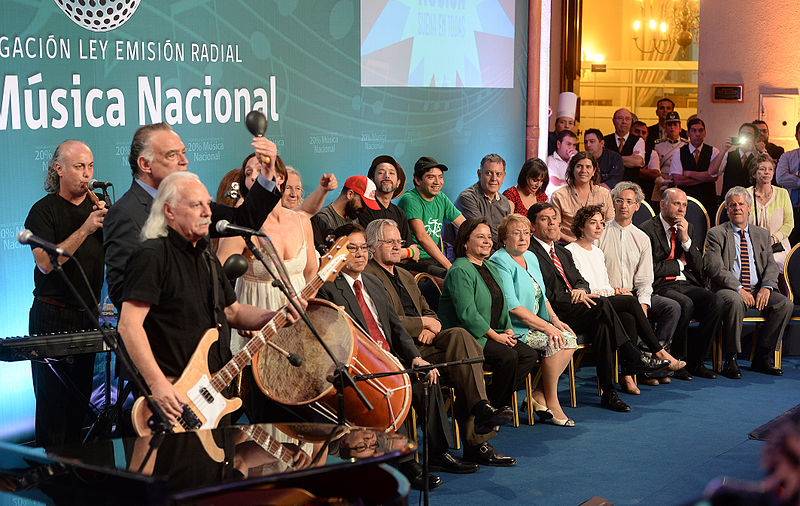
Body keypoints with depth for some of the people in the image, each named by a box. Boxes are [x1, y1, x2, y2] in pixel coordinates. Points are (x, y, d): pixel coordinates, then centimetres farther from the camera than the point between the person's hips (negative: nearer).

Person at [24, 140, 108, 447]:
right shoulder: (44, 210, -6)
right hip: (53, 315, -5)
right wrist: (85, 229, -22)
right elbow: (46, 263, -18)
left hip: (88, 315, 5)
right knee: (52, 397, -3)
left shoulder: (97, 206, 11)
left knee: (81, 394, 10)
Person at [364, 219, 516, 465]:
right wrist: (423, 323, -7)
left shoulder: (405, 275, 28)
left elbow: (430, 314, 27)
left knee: (458, 334, -25)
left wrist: (431, 329, 2)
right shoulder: (367, 276, -1)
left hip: (423, 342, 7)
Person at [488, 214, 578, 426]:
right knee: (555, 342, -24)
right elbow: (512, 307, -20)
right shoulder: (500, 262, -14)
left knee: (569, 338, -12)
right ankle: (551, 402, -11)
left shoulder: (531, 258, 15)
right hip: (511, 329, -9)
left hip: (537, 323, 9)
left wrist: (554, 319, 4)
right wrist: (545, 327, -21)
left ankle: (541, 393, -6)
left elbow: (541, 296, 23)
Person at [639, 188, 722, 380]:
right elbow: (650, 270, -11)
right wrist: (680, 263, 0)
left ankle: (694, 361, -11)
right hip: (660, 287, -6)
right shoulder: (647, 230, -4)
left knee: (715, 302, -22)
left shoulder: (687, 228, 17)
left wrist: (686, 238, -3)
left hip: (687, 284, 6)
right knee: (685, 304, -35)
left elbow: (698, 265, 11)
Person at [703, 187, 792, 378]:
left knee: (785, 304, -21)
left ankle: (762, 358, -12)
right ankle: (730, 361, -28)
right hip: (727, 289, -5)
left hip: (757, 290, 5)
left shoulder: (762, 234, 19)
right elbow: (714, 268, -8)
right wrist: (739, 289, -20)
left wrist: (766, 288, -12)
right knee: (736, 302, -38)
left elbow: (771, 265, 10)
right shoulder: (716, 234, 4)